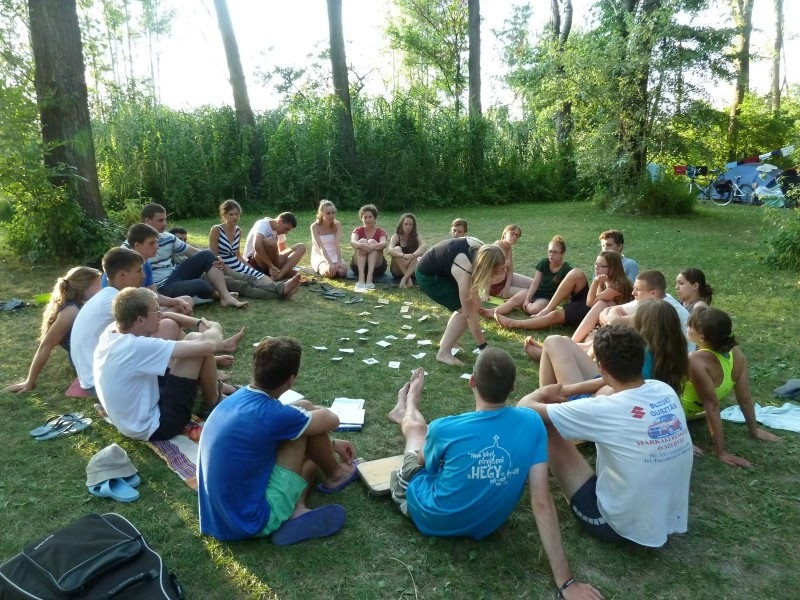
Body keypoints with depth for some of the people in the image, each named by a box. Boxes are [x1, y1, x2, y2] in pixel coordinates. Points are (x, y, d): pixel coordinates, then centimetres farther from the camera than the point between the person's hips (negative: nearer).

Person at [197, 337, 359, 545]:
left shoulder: (240, 397, 0)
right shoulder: (271, 414, -25)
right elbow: (331, 420, -6)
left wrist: (331, 445, 23)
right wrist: (307, 410, 16)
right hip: (251, 522, -8)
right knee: (307, 417, -5)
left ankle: (295, 512, 0)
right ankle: (335, 475, 20)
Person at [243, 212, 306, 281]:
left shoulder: (279, 231, 9)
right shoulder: (263, 224, -16)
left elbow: (283, 250, 20)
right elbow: (257, 245, -34)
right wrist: (271, 266, -33)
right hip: (254, 262, -8)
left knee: (301, 247, -8)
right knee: (270, 242, -37)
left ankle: (279, 275, -30)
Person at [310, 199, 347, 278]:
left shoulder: (337, 225, -5)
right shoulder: (315, 226, -13)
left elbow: (337, 245, -16)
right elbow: (321, 247, -24)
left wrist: (339, 261, -33)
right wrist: (330, 263, -38)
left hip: (334, 256, 3)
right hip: (319, 256, -3)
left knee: (342, 271, -29)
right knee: (330, 272, -34)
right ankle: (321, 269, -4)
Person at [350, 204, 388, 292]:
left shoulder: (380, 232, 1)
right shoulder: (358, 231, 3)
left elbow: (384, 244, -23)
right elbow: (352, 242, -21)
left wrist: (371, 247, -42)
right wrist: (363, 246, -43)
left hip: (377, 267, 0)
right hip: (358, 266, 1)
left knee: (372, 242, -23)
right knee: (362, 241, -23)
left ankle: (369, 278, -42)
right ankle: (361, 278, -43)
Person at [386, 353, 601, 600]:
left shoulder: (444, 429, -31)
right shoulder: (532, 422, -24)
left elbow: (430, 465, -7)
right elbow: (542, 502, -25)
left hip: (432, 519, -3)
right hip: (485, 526, 3)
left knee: (416, 426, 24)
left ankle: (405, 412, 61)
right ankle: (406, 410, 60)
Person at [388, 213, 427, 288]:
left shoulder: (416, 236, -3)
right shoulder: (396, 237, -7)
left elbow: (424, 247, -25)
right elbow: (390, 250, -28)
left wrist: (412, 256, -43)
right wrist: (404, 255, -47)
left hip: (412, 269, 1)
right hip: (397, 270, -1)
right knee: (397, 249, -27)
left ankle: (404, 279, -38)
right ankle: (408, 278, -30)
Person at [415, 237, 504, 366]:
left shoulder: (482, 249, -17)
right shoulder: (464, 271, -37)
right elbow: (470, 315, -31)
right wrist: (484, 347, -26)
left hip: (442, 270, 9)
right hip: (428, 276, -9)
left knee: (473, 303, 4)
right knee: (466, 310, -16)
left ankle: (446, 342, 15)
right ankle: (444, 353, -10)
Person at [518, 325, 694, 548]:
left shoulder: (603, 410, -25)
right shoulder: (665, 391, -7)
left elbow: (525, 408, -13)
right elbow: (623, 381, 16)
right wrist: (567, 391, 21)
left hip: (619, 526, -6)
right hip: (672, 521, 6)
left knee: (546, 428, -1)